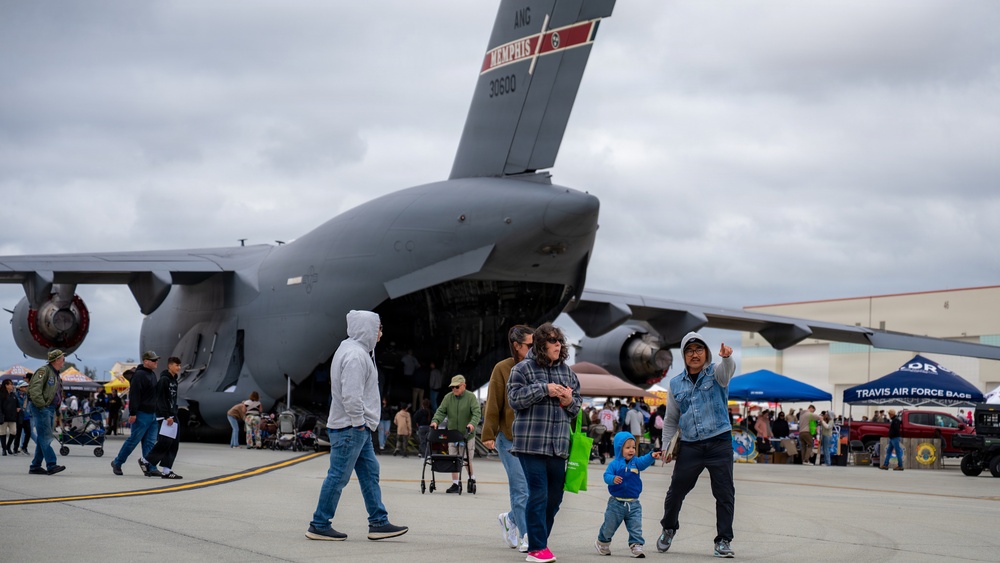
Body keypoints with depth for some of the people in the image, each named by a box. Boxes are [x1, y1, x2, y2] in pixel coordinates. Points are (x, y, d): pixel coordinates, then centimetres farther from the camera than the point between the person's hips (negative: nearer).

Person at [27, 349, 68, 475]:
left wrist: (55, 409, 14)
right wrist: (41, 405, -21)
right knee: (45, 437, -11)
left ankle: (35, 466, 13)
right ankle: (51, 465, -16)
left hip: (50, 409, 9)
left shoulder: (56, 375, 20)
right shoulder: (44, 371, -9)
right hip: (41, 408, -9)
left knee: (44, 439, 9)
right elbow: (34, 390, -18)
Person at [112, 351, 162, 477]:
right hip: (141, 415, -9)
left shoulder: (152, 374, 17)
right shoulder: (139, 375, -13)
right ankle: (117, 463, 11)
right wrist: (133, 413, -24)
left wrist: (156, 412, 23)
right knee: (134, 440, -3)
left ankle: (150, 468, 4)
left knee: (150, 442, 5)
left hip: (152, 414, 9)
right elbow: (134, 395, -19)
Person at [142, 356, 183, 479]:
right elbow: (160, 399, -16)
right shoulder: (164, 380, -10)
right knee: (165, 442, -12)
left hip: (173, 416, 9)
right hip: (165, 416, -9)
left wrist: (174, 414, 14)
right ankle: (146, 461, 3)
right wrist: (167, 416, -20)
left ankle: (166, 470, 4)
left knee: (174, 444, 4)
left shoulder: (174, 380, 16)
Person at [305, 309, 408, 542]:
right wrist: (358, 422, -17)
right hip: (350, 428, -11)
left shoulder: (358, 351, 17)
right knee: (338, 476, -4)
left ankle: (379, 523, 15)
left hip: (359, 429, 11)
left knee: (370, 474, 11)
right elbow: (351, 394, -25)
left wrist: (362, 423, 15)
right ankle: (319, 525, 3)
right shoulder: (355, 355, -17)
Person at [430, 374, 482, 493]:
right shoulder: (448, 398, 5)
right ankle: (455, 484, 6)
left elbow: (477, 412, -16)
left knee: (468, 459, 5)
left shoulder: (471, 397, -6)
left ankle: (472, 478, 28)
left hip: (468, 434, -3)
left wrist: (472, 423, -34)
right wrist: (435, 421, -21)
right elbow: (441, 411, -1)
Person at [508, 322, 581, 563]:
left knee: (555, 496, 8)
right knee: (539, 494, -9)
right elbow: (514, 397, -10)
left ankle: (539, 541, 22)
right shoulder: (523, 368, -2)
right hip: (531, 442, -6)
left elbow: (577, 403, 20)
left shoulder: (566, 370, 14)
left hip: (559, 444, 6)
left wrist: (570, 401, -4)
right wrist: (544, 389, -17)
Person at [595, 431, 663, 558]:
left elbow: (644, 461, -17)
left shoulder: (635, 462, 1)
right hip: (616, 503, -2)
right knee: (609, 526, 12)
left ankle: (636, 546, 3)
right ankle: (602, 543, 34)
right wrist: (613, 479, -38)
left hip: (633, 504, 2)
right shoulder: (614, 464, -7)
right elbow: (606, 475, -16)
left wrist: (652, 456, -37)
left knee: (636, 527, -2)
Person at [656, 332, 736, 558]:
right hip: (690, 446, 3)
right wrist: (667, 446, 9)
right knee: (676, 490, 10)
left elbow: (728, 369, -26)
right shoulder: (676, 383, 9)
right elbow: (671, 419, 17)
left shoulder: (715, 373, 0)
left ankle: (723, 540, 8)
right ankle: (668, 528, 35)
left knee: (724, 493, -3)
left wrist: (727, 357, -49)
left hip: (720, 443, -3)